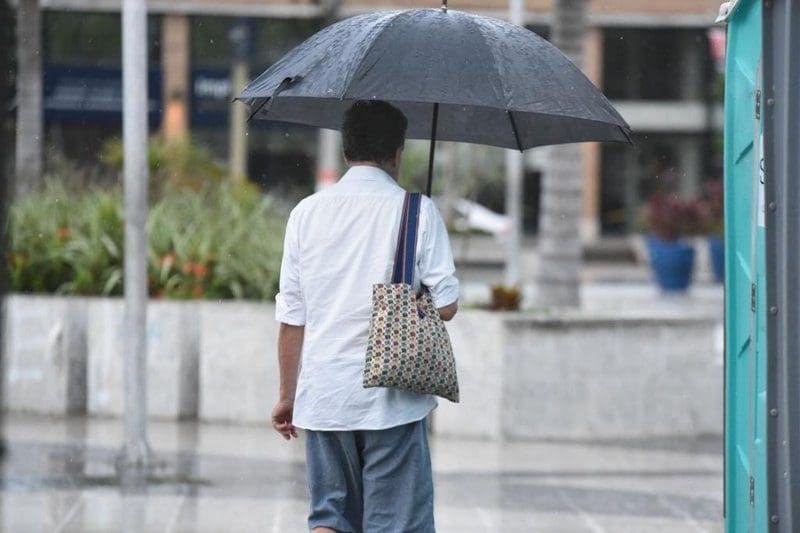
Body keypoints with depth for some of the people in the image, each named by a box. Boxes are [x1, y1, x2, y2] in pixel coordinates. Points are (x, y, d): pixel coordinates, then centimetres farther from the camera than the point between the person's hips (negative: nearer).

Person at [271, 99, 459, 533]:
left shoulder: (307, 213, 4)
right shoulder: (415, 210, -5)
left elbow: (291, 318, 5)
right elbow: (445, 305, -8)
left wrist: (287, 396, 14)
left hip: (323, 396, 3)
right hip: (392, 398, -3)